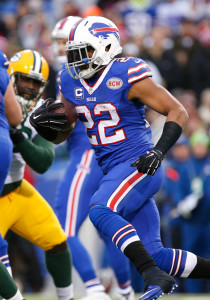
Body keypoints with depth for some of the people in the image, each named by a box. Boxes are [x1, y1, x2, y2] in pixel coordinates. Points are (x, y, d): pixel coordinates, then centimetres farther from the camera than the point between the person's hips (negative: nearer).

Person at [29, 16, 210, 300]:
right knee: (153, 254, 0)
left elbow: (178, 112, -11)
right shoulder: (72, 83, 8)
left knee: (99, 210, -31)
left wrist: (159, 151, -23)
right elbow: (60, 135, 17)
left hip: (139, 165, -7)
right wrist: (43, 120, -6)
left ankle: (155, 275, -33)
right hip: (113, 171, 7)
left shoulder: (127, 76, -13)